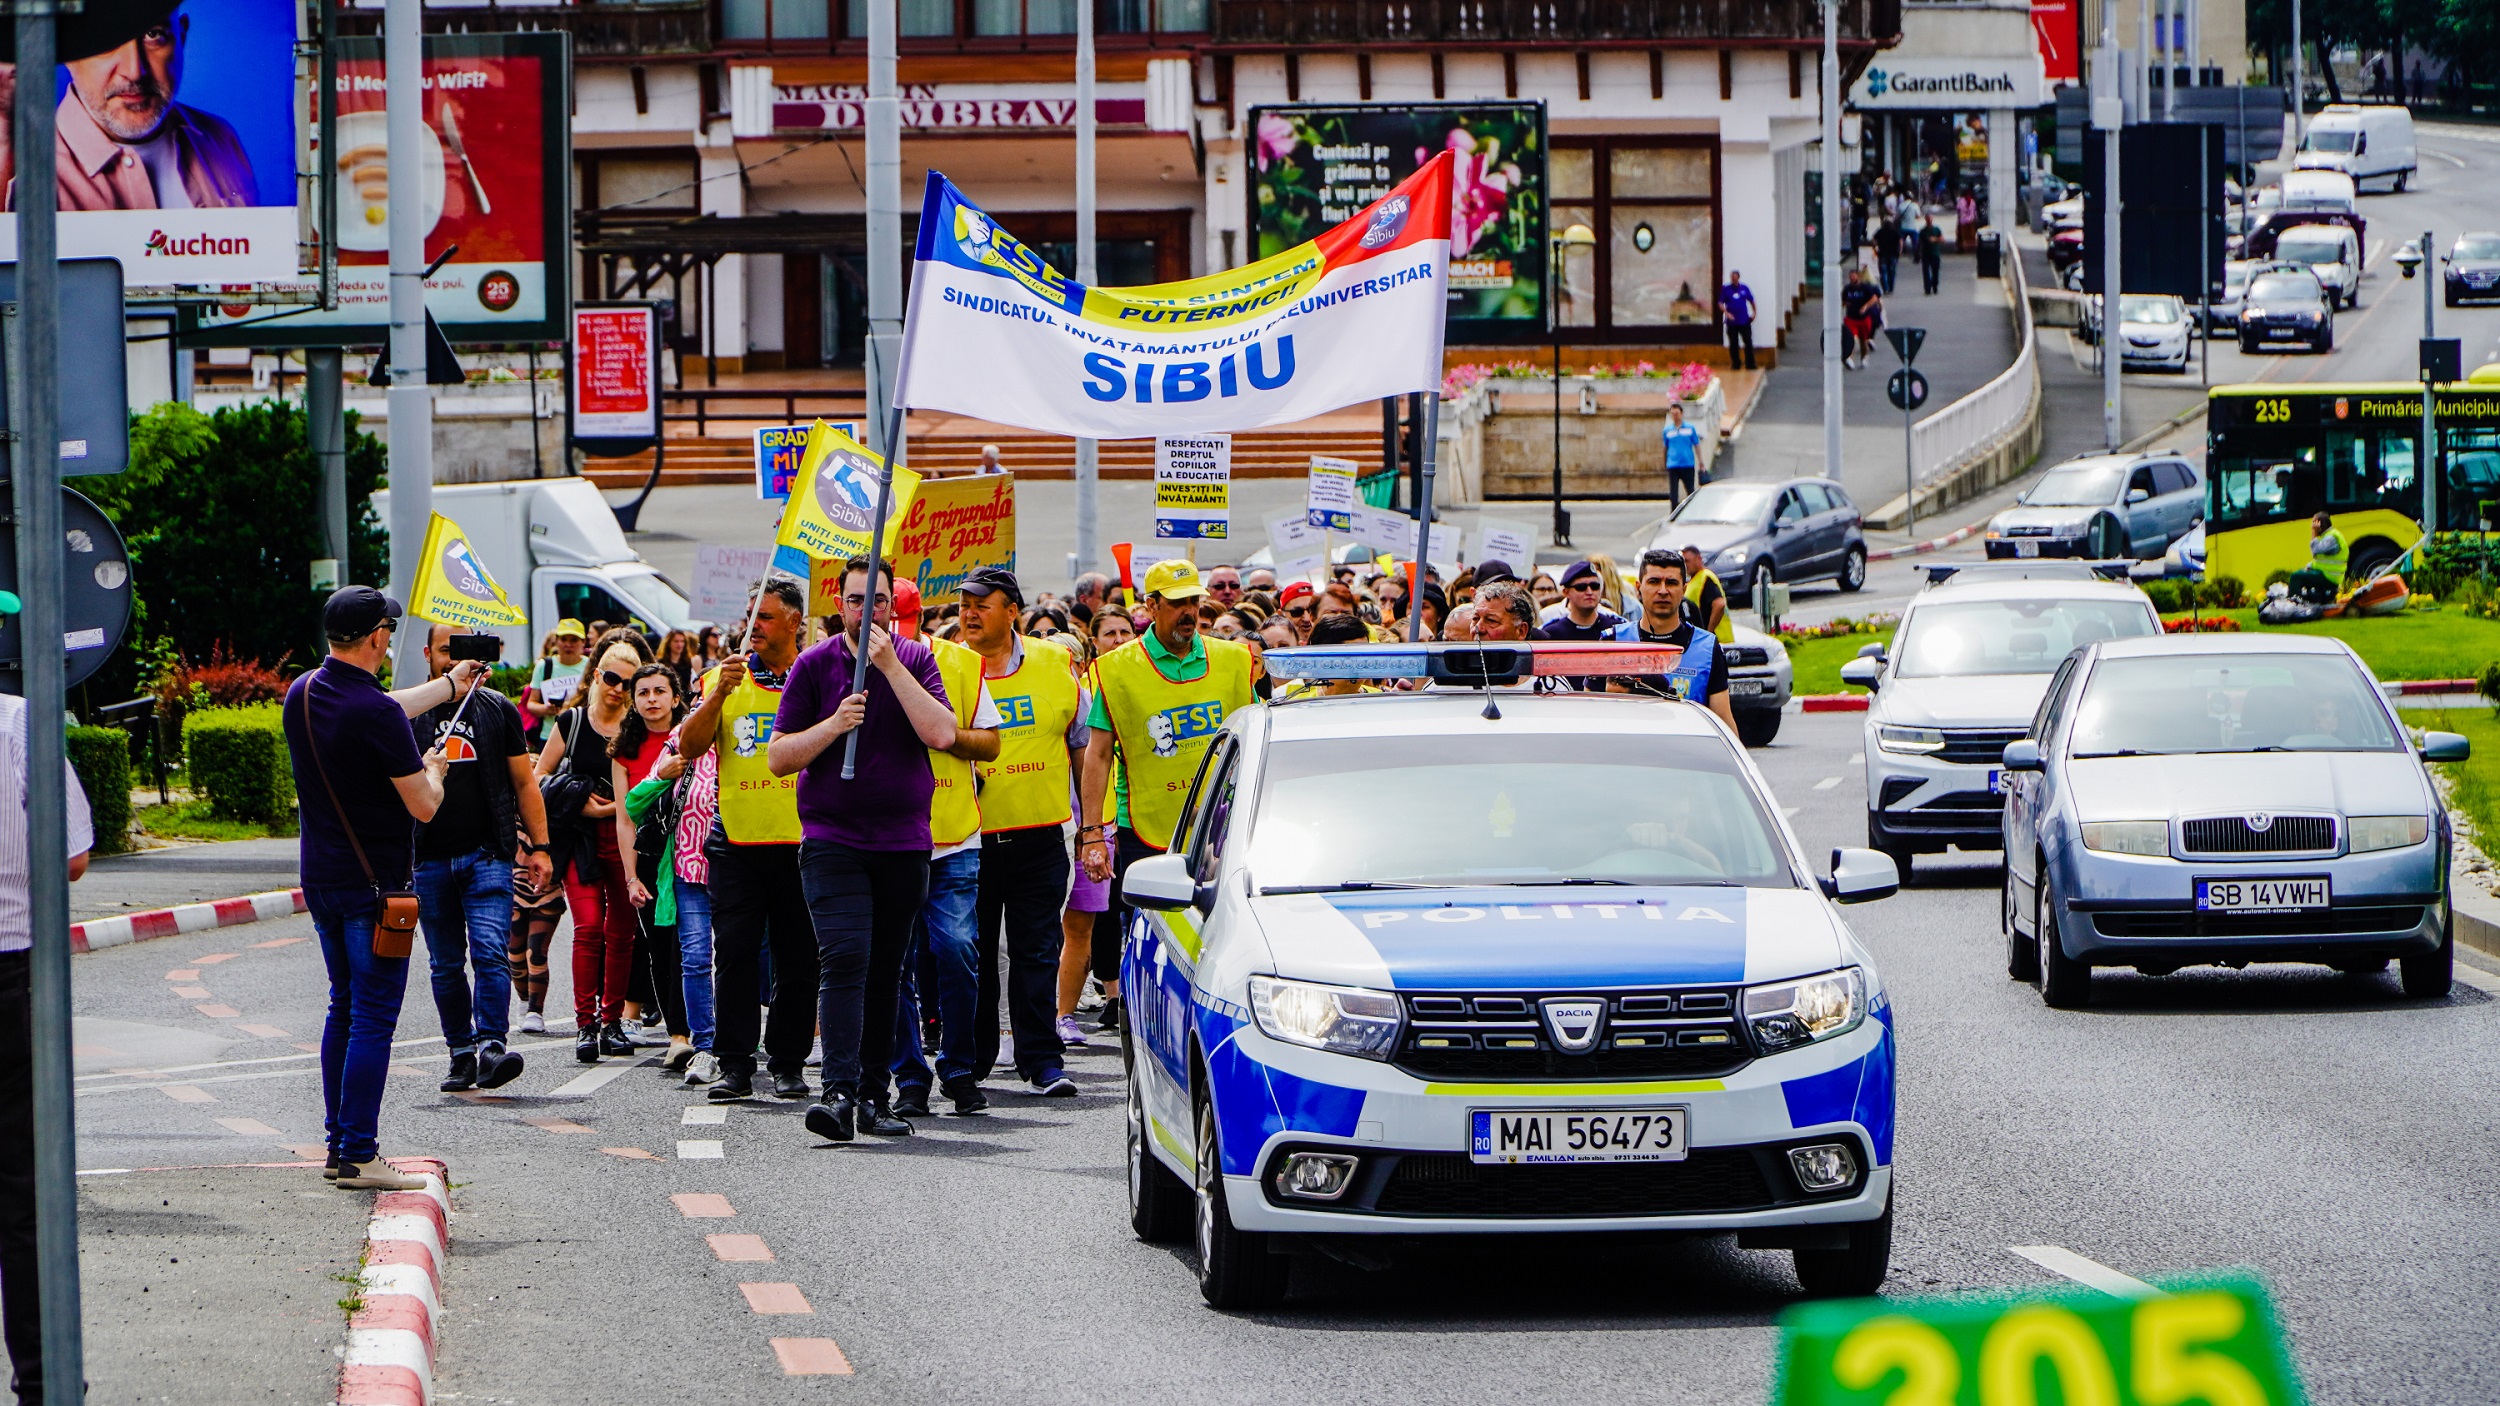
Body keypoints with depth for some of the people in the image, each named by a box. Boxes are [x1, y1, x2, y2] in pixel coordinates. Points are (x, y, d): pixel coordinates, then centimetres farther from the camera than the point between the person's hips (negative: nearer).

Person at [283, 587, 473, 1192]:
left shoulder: (302, 694, 5)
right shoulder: (376, 714, -20)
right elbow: (423, 806, -16)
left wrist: (447, 685, 38)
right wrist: (434, 767, 6)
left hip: (319, 877, 8)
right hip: (374, 881, -8)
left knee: (344, 1010, 17)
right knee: (373, 1019, -5)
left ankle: (339, 1142, 20)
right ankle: (357, 1156, -7)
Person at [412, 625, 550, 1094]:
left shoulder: (498, 711, 9)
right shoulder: (408, 714, 7)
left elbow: (524, 783, 12)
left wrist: (538, 847, 8)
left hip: (488, 856, -1)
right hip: (430, 859, 1)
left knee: (491, 952, -16)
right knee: (446, 965, 6)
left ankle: (491, 1047, -23)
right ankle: (461, 1053, 14)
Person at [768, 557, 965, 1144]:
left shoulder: (915, 659, 7)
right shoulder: (814, 665, 4)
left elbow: (941, 734, -9)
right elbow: (778, 756, 3)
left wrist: (889, 665, -12)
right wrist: (833, 725, -14)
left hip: (903, 842, 2)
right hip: (832, 839, -2)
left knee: (885, 970, 8)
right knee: (844, 960, -17)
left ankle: (874, 1094, 15)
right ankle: (839, 1091, -25)